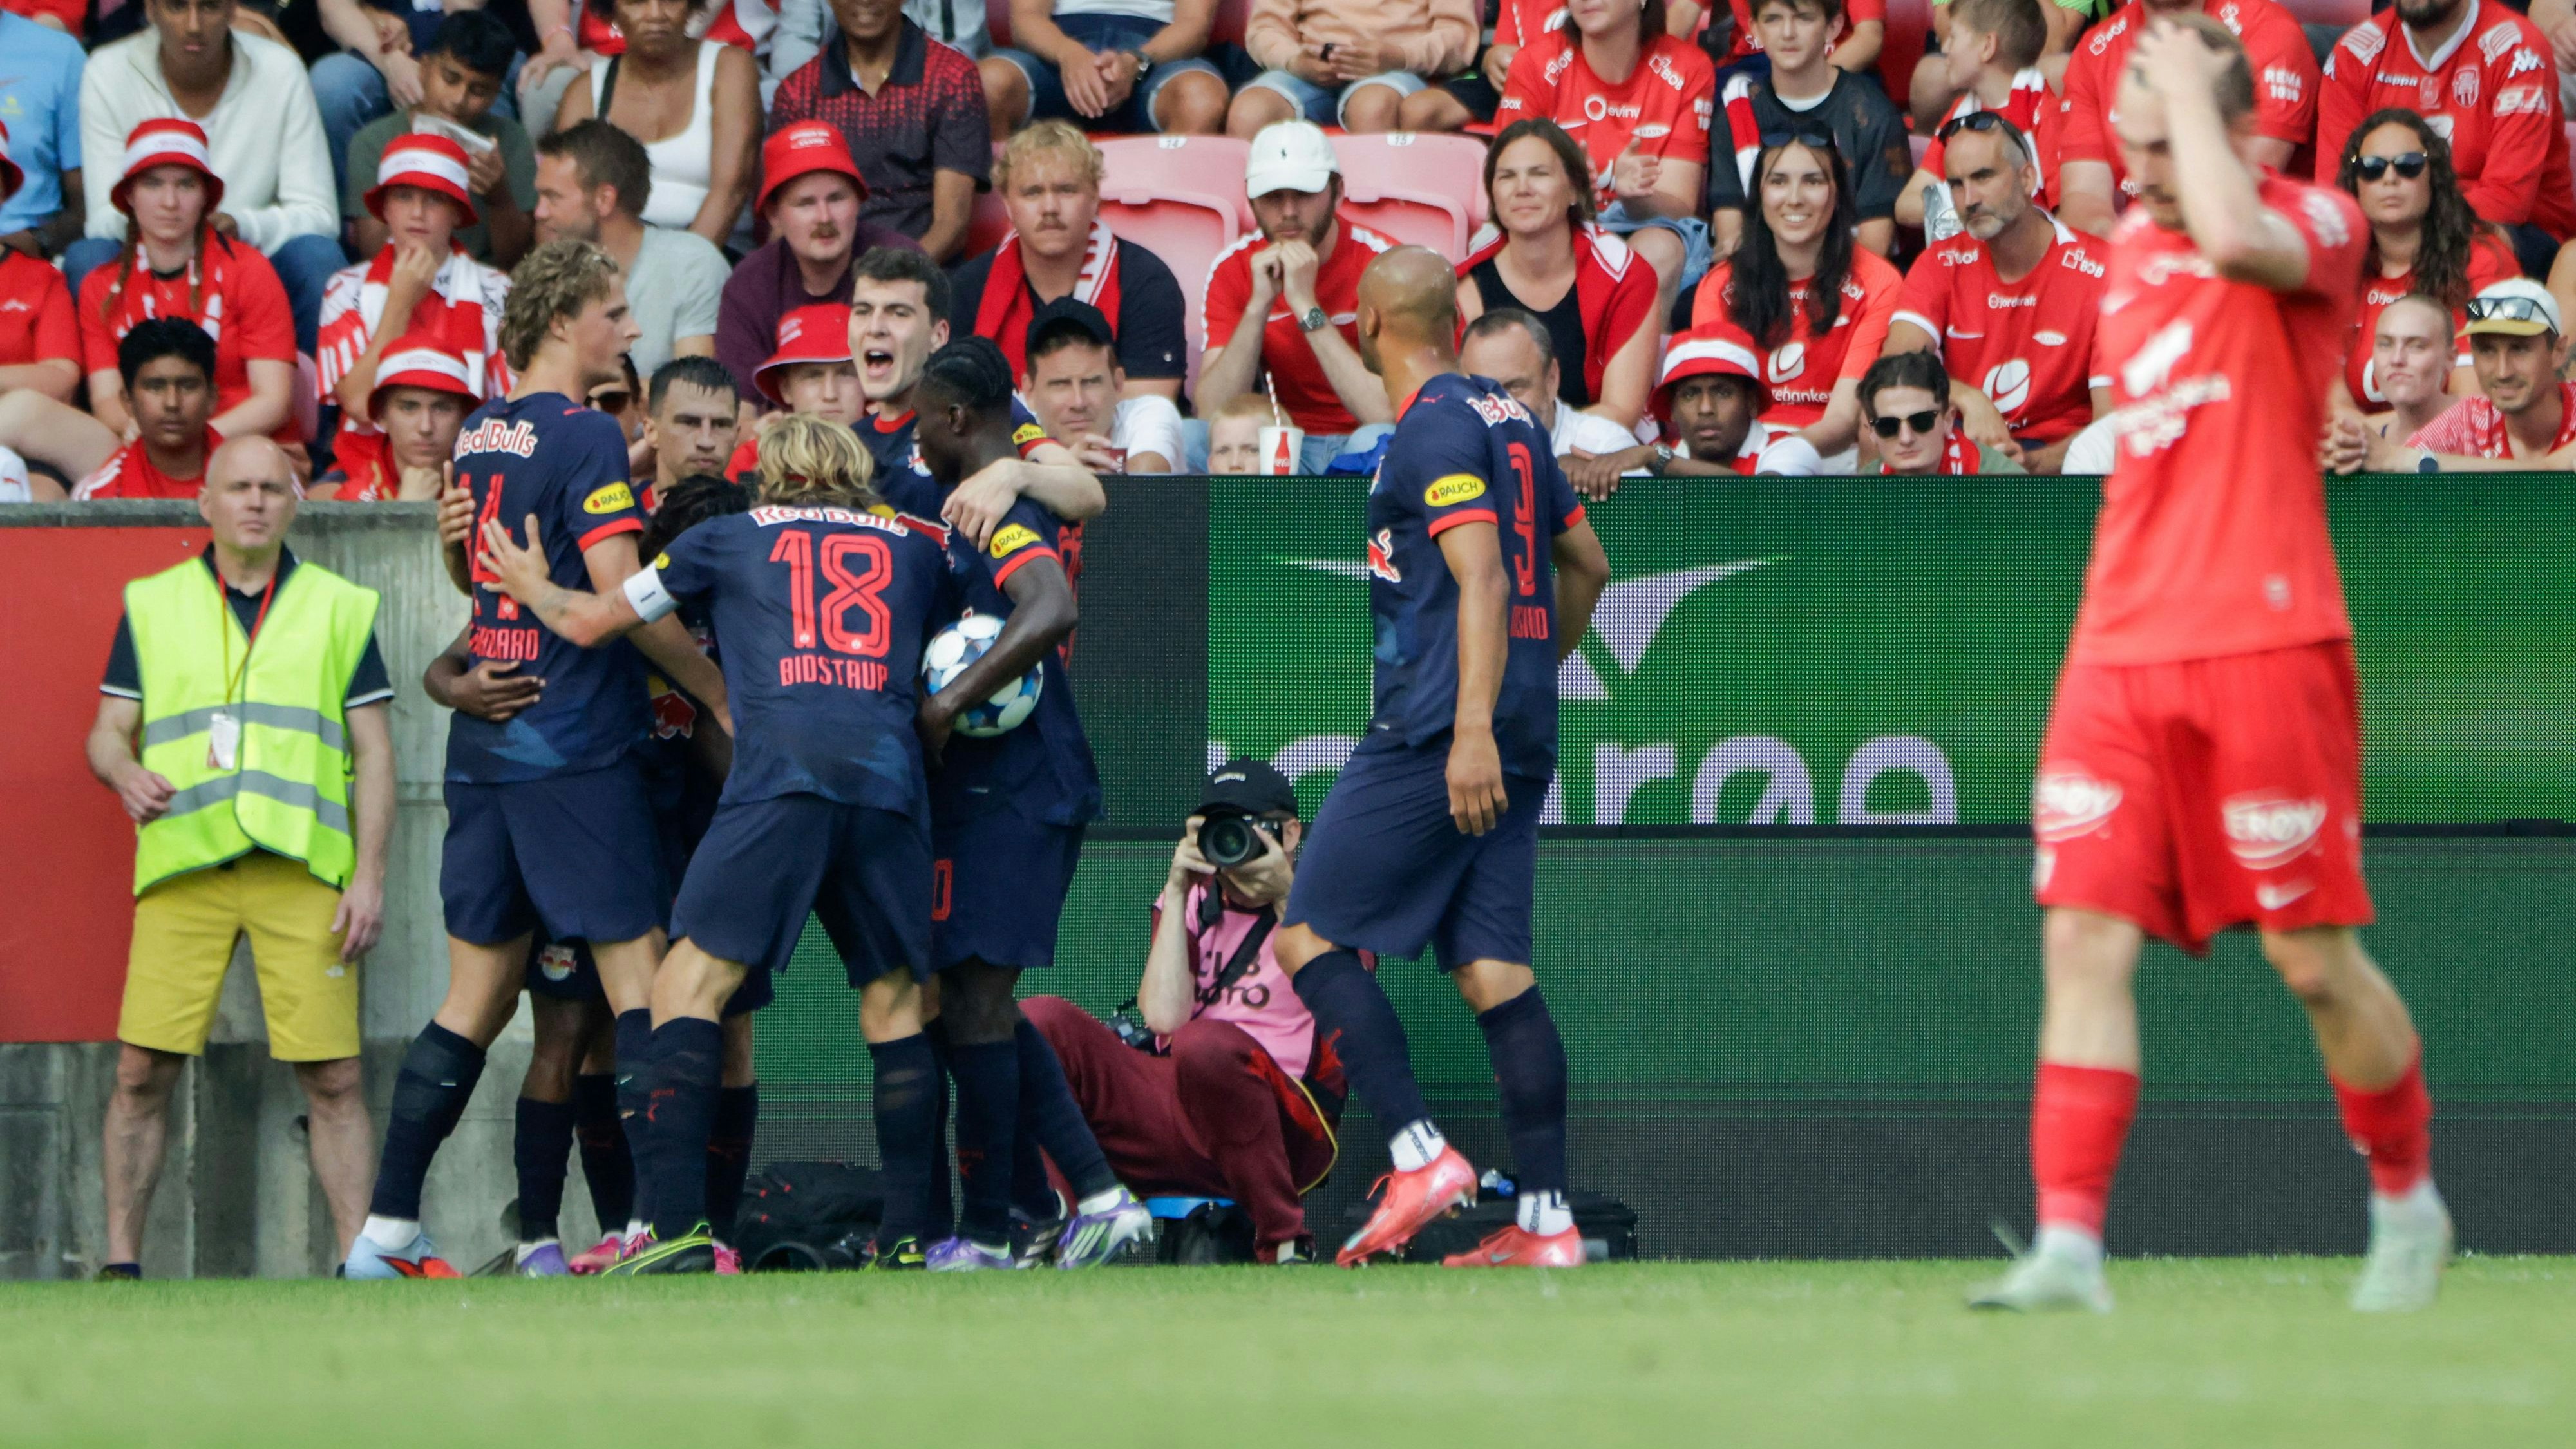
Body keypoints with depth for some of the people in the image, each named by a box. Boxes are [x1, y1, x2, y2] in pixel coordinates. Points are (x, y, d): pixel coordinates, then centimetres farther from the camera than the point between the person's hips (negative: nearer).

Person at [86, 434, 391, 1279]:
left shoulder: (341, 609, 13)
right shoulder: (153, 606, 15)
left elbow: (373, 752, 11)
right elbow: (107, 733, 15)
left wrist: (369, 876, 1)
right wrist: (126, 773, -10)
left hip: (302, 869, 0)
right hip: (181, 868, 1)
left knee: (332, 1077, -5)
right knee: (143, 1071, -5)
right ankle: (121, 1262, 1)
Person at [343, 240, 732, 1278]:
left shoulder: (477, 436, 13)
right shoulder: (583, 438, -10)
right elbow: (622, 594, -16)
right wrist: (719, 693, -8)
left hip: (481, 748, 8)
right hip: (575, 748, -8)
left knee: (476, 996, 11)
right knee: (637, 980, -5)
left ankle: (387, 1226, 8)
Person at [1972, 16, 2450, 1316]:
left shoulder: (2315, 222, -3)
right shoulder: (2128, 252, 17)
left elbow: (2233, 236, -27)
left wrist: (2189, 77, -15)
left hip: (2264, 646, -5)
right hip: (2120, 648, 5)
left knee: (2313, 957, 0)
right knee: (2085, 937, -9)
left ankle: (2407, 1201, 22)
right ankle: (2069, 1244, -13)